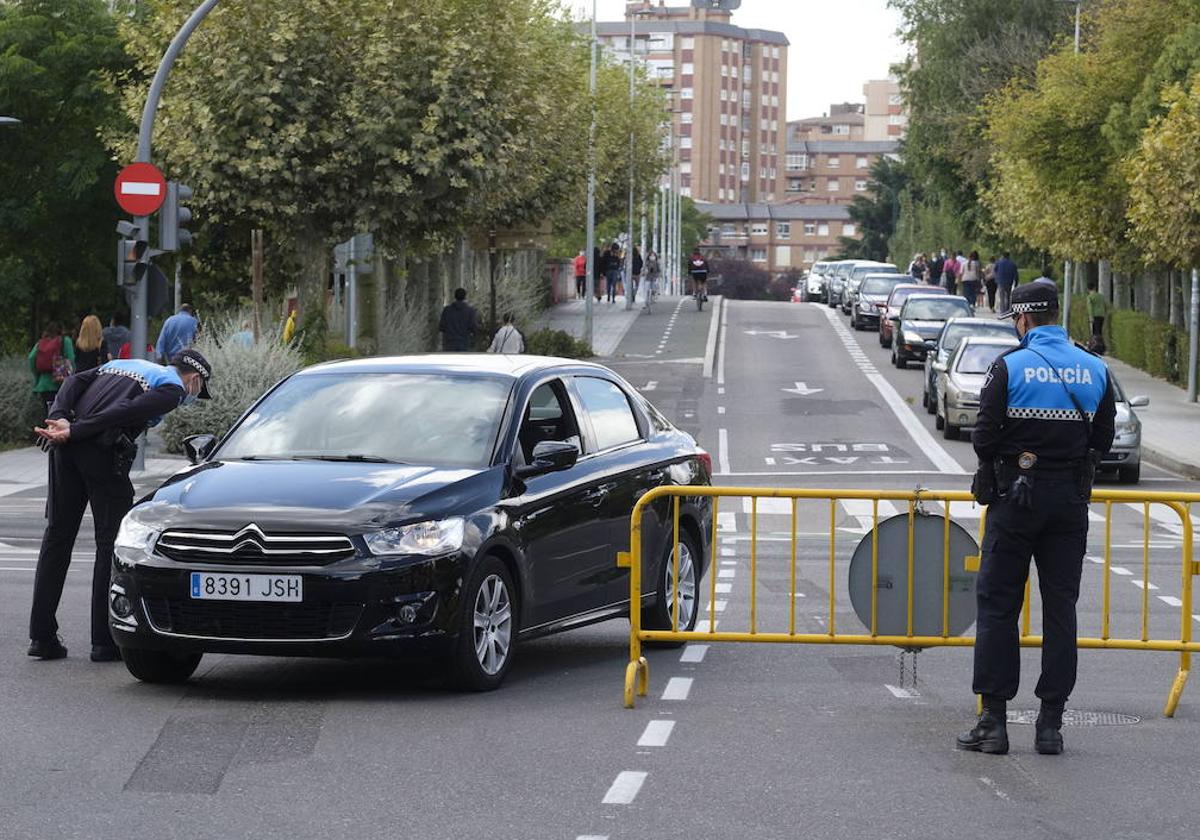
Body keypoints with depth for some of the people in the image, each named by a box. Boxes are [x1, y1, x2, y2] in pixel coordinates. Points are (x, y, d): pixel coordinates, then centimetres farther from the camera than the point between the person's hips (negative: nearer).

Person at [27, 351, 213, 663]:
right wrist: (72, 432, -13)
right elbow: (127, 411, -10)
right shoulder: (173, 387, 6)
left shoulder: (122, 365, 30)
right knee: (111, 543, 4)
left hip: (66, 448, 7)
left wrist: (59, 418, -2)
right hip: (103, 450, -7)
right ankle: (105, 642, 5)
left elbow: (74, 382, 14)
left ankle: (42, 636, 13)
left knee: (57, 535, 13)